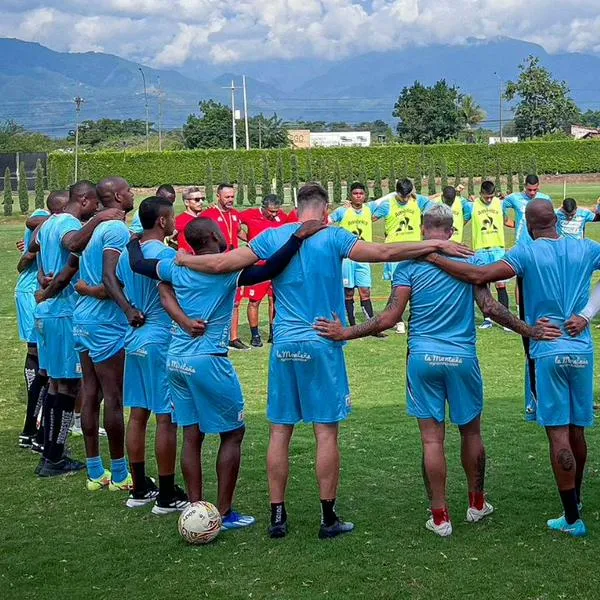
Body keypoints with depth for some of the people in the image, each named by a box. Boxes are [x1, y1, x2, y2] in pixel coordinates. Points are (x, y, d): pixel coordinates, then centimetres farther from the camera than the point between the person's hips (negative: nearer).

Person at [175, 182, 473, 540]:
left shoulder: (272, 238, 4)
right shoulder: (333, 237, -3)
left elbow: (221, 264, 0)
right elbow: (383, 253, -10)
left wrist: (182, 259, 17)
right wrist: (435, 245, -3)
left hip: (284, 346, 3)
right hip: (323, 345, -3)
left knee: (280, 431, 8)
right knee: (327, 432, 2)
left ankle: (278, 517, 12)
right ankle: (329, 518, 7)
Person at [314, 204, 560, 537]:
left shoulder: (409, 263, -2)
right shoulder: (468, 258, 1)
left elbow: (390, 317, -8)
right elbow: (489, 307, -6)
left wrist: (345, 333, -3)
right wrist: (529, 331, 2)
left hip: (422, 358, -1)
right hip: (462, 358, 1)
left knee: (432, 438, 2)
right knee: (471, 432, 17)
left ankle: (440, 516, 5)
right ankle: (476, 503, 31)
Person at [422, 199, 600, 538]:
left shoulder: (527, 253, -8)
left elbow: (480, 276, -18)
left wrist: (433, 258, -12)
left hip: (548, 352, -4)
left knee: (559, 434, -1)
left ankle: (573, 518, 0)